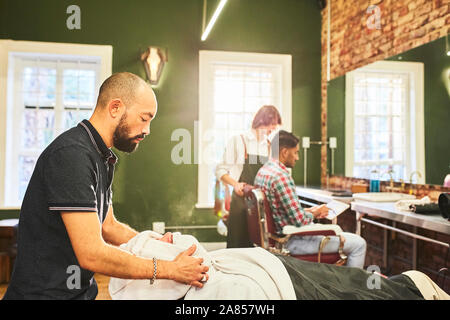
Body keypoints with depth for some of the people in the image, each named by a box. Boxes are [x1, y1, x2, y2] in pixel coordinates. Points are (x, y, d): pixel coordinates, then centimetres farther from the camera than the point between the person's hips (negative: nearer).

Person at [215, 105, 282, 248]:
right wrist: (236, 184, -18)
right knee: (239, 245, -1)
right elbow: (221, 170, -3)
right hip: (241, 200, -4)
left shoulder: (270, 145, 13)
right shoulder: (239, 140, -1)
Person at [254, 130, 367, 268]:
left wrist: (307, 211, 9)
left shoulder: (262, 171, 6)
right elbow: (300, 220, -24)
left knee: (336, 232, 31)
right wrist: (315, 213, -5)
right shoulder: (281, 176, -25)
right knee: (358, 244, -1)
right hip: (293, 241, -10)